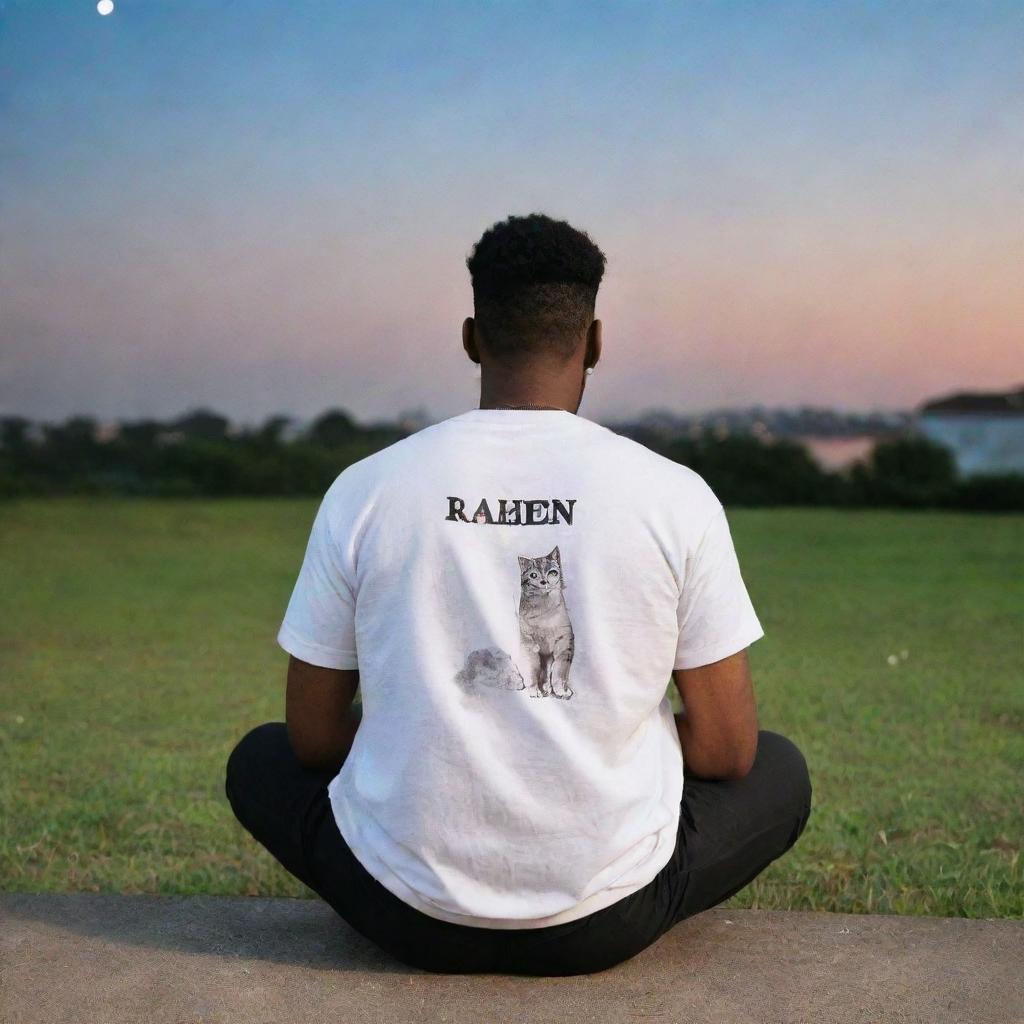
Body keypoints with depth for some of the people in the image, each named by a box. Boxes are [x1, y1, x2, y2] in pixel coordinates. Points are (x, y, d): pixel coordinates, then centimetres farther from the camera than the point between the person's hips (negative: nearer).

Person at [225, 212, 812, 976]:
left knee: (262, 762, 30)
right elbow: (726, 748, -2)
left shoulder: (364, 490, -6)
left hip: (408, 910, 1)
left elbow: (315, 736, 3)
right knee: (779, 772, 27)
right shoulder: (675, 494, -8)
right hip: (608, 917, 0)